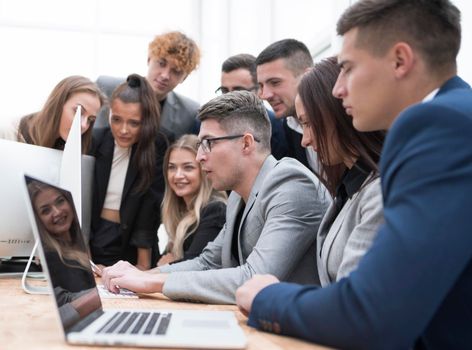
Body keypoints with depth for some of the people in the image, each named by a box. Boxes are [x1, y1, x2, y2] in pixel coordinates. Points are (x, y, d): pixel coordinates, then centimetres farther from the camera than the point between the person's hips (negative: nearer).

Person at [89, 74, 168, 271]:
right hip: (91, 238, 1)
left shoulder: (156, 147, -6)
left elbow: (150, 205, -8)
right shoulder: (94, 141, -3)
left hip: (132, 248, -1)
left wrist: (144, 264, -13)